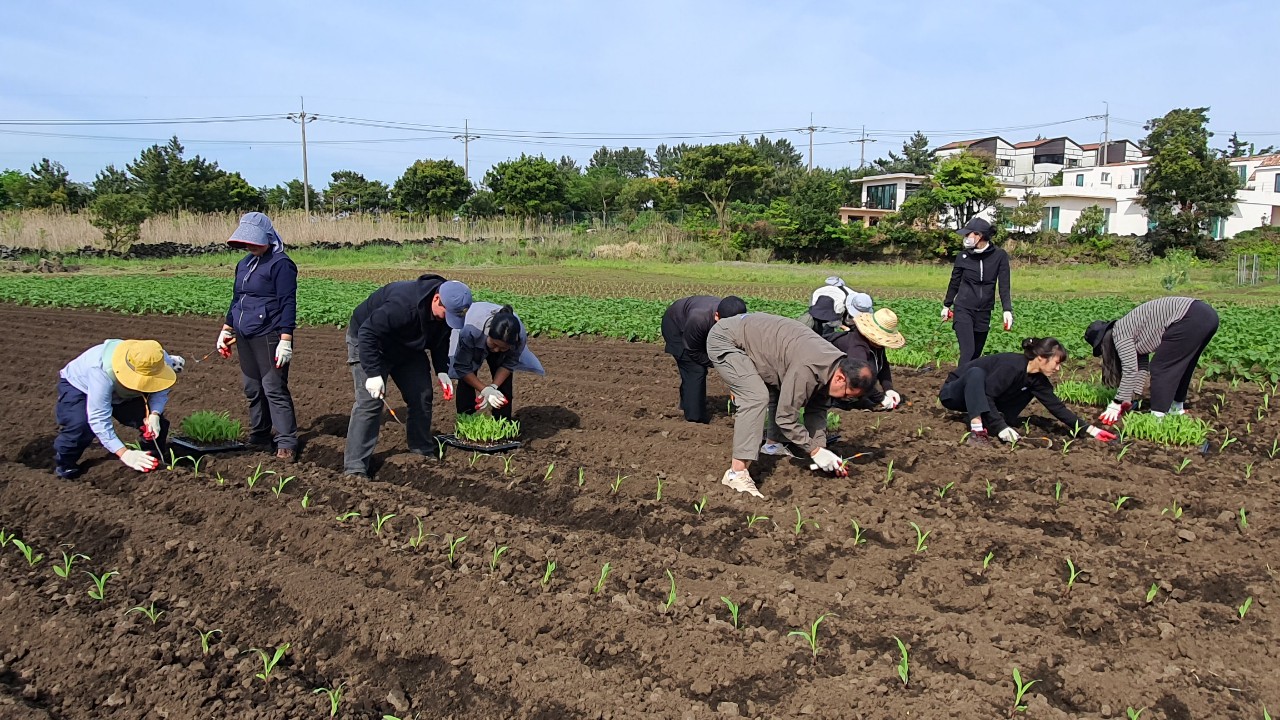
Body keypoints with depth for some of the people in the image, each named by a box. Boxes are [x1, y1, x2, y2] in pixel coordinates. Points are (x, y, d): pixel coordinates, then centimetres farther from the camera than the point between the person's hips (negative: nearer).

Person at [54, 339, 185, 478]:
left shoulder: (162, 361, -31)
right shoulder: (103, 372, -45)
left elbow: (160, 391, -12)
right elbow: (99, 419, -45)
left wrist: (154, 415, -34)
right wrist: (124, 453, -51)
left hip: (119, 393, 4)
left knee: (157, 424, -13)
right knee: (80, 426, -33)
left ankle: (152, 460, 16)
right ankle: (64, 463, -3)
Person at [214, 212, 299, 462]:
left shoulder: (280, 264, -10)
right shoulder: (244, 264, 16)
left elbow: (288, 304, -15)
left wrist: (286, 339, -20)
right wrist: (226, 329, 20)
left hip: (268, 337, -8)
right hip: (245, 336, 8)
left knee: (274, 389, -9)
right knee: (252, 389, 13)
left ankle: (286, 443, -5)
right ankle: (258, 437, 24)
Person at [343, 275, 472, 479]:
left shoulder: (449, 308, -15)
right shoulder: (403, 305, -41)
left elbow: (440, 341, 4)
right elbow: (367, 333, -37)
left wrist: (442, 371, -8)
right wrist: (373, 373, -38)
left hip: (407, 347, 8)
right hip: (368, 342, -7)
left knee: (422, 396, 4)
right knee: (369, 402, -17)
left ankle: (424, 452, 20)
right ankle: (355, 468, -15)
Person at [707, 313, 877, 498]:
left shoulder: (833, 362, -4)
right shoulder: (807, 370, -32)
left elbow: (817, 409, 7)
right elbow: (786, 417, -25)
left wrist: (821, 446, -3)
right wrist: (814, 451, -16)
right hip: (724, 341, -10)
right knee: (756, 397, -24)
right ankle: (737, 473, -25)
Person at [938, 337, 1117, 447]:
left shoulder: (1037, 379, -4)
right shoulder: (1013, 366, -29)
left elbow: (1056, 406, -2)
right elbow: (986, 395, -33)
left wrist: (1089, 429, -5)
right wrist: (1000, 428, -37)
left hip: (977, 397, 8)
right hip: (953, 393, -8)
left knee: (1029, 390, 1)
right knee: (976, 372, -39)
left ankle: (985, 422, -5)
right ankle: (977, 431, -43)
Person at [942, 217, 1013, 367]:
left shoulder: (999, 255, -5)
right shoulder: (963, 256, -3)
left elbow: (1004, 285, -5)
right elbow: (954, 282, 11)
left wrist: (1007, 310, -14)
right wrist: (946, 305, 19)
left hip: (984, 312, 2)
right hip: (963, 310, -1)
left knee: (976, 353, 10)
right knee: (967, 351, -14)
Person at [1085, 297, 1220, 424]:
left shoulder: (1120, 333, -2)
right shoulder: (1130, 329, 24)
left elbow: (1130, 370, -7)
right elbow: (1142, 367, 24)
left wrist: (1117, 404, -3)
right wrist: (1129, 398, 22)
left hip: (1192, 320, -10)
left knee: (1161, 368, -2)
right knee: (1178, 366, 23)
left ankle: (1158, 418, -3)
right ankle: (1177, 408, 33)